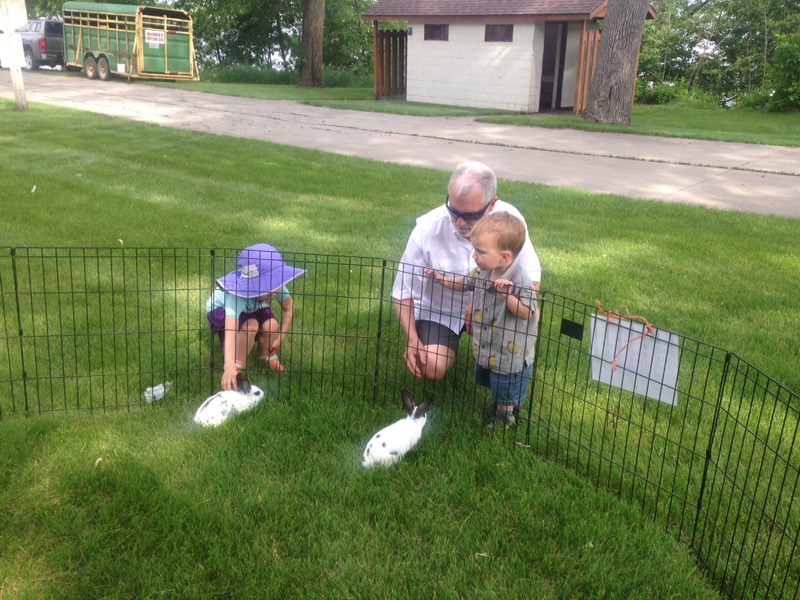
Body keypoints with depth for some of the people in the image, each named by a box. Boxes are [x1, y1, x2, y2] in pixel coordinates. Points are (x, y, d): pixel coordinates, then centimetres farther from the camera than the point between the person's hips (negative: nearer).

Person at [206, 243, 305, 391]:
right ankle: (237, 365, -12)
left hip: (251, 309, 4)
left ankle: (266, 354, 5)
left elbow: (288, 306, -10)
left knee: (271, 325, -27)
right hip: (220, 310, -4)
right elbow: (230, 330, -57)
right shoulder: (237, 294, -46)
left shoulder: (276, 285, -31)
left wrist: (281, 337, -12)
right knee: (250, 325, -35)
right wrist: (229, 366, -70)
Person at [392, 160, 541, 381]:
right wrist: (413, 340, -27)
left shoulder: (510, 220, -22)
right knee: (432, 368, -24)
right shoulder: (428, 229, -26)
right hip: (440, 310, -1)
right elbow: (403, 292, -15)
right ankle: (449, 345, 14)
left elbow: (532, 279, -16)